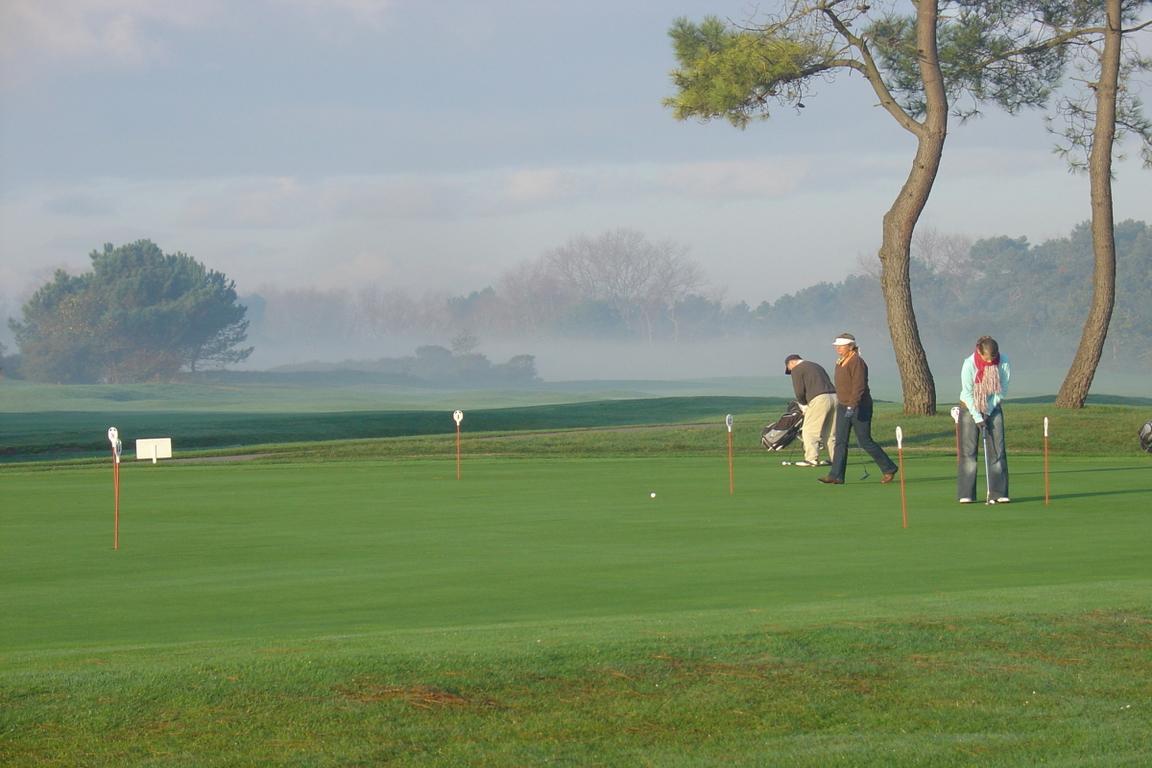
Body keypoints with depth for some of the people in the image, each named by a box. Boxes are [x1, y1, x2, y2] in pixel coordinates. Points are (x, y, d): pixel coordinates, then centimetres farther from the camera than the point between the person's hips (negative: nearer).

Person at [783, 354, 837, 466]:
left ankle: (812, 459, -8)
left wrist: (803, 405, 14)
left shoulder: (797, 369, 6)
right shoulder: (817, 366, 30)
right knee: (830, 432, 12)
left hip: (819, 399, -8)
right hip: (834, 397, 8)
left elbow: (799, 392, -4)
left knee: (809, 431, -2)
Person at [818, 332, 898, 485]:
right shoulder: (840, 362, 12)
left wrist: (852, 406, -31)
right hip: (843, 407, 9)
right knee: (840, 441, 0)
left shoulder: (857, 362, -17)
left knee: (865, 441, -3)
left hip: (859, 408, -9)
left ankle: (889, 468, 13)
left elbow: (859, 387, -24)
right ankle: (836, 476, -4)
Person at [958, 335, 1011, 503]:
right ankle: (966, 494, -1)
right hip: (970, 408, -2)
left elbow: (1002, 389, -8)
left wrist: (988, 412, -12)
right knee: (968, 450, -5)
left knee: (997, 449, -5)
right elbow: (968, 394, -16)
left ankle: (999, 493, -3)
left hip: (993, 408, 2)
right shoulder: (969, 364, -20)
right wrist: (978, 418, -18)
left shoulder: (1003, 363, -15)